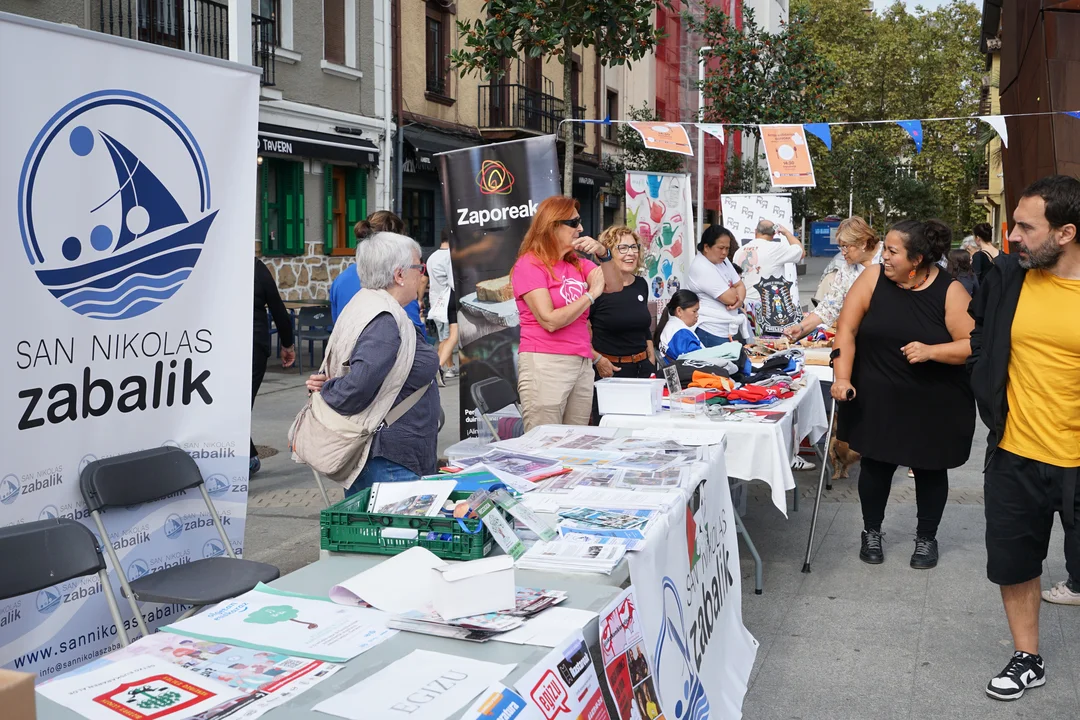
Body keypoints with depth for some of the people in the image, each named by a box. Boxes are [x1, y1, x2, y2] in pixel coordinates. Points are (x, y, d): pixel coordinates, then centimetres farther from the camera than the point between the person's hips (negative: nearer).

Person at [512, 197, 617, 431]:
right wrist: (591, 294, -6)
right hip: (545, 364, -7)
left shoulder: (578, 264, 16)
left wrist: (603, 254, -11)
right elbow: (550, 321, -14)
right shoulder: (530, 264, -5)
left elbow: (614, 286, 4)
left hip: (582, 364, 7)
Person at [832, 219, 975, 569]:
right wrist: (842, 378, -18)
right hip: (877, 399, 1)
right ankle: (871, 532, 33)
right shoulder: (873, 277, -9)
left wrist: (931, 351, -27)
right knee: (876, 463, 11)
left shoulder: (950, 291, -13)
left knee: (930, 469, 13)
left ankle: (926, 537, 34)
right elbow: (846, 330, -9)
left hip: (934, 403, -1)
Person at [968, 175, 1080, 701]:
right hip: (1014, 454, 3)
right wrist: (994, 411, 4)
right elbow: (978, 347, 11)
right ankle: (1027, 659, 33)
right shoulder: (1005, 279, -3)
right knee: (1013, 562, 15)